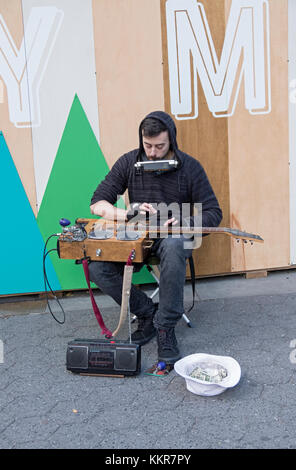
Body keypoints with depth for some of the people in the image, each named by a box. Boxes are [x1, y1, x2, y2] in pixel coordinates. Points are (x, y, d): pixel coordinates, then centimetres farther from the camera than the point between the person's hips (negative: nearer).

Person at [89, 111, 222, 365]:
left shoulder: (189, 167, -5)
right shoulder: (128, 162, 0)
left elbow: (214, 213, -3)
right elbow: (97, 203, -1)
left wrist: (186, 223, -23)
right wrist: (128, 213, -20)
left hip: (174, 235, -2)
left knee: (173, 246, -41)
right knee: (96, 267, -24)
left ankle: (166, 327, -24)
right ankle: (148, 312, -3)